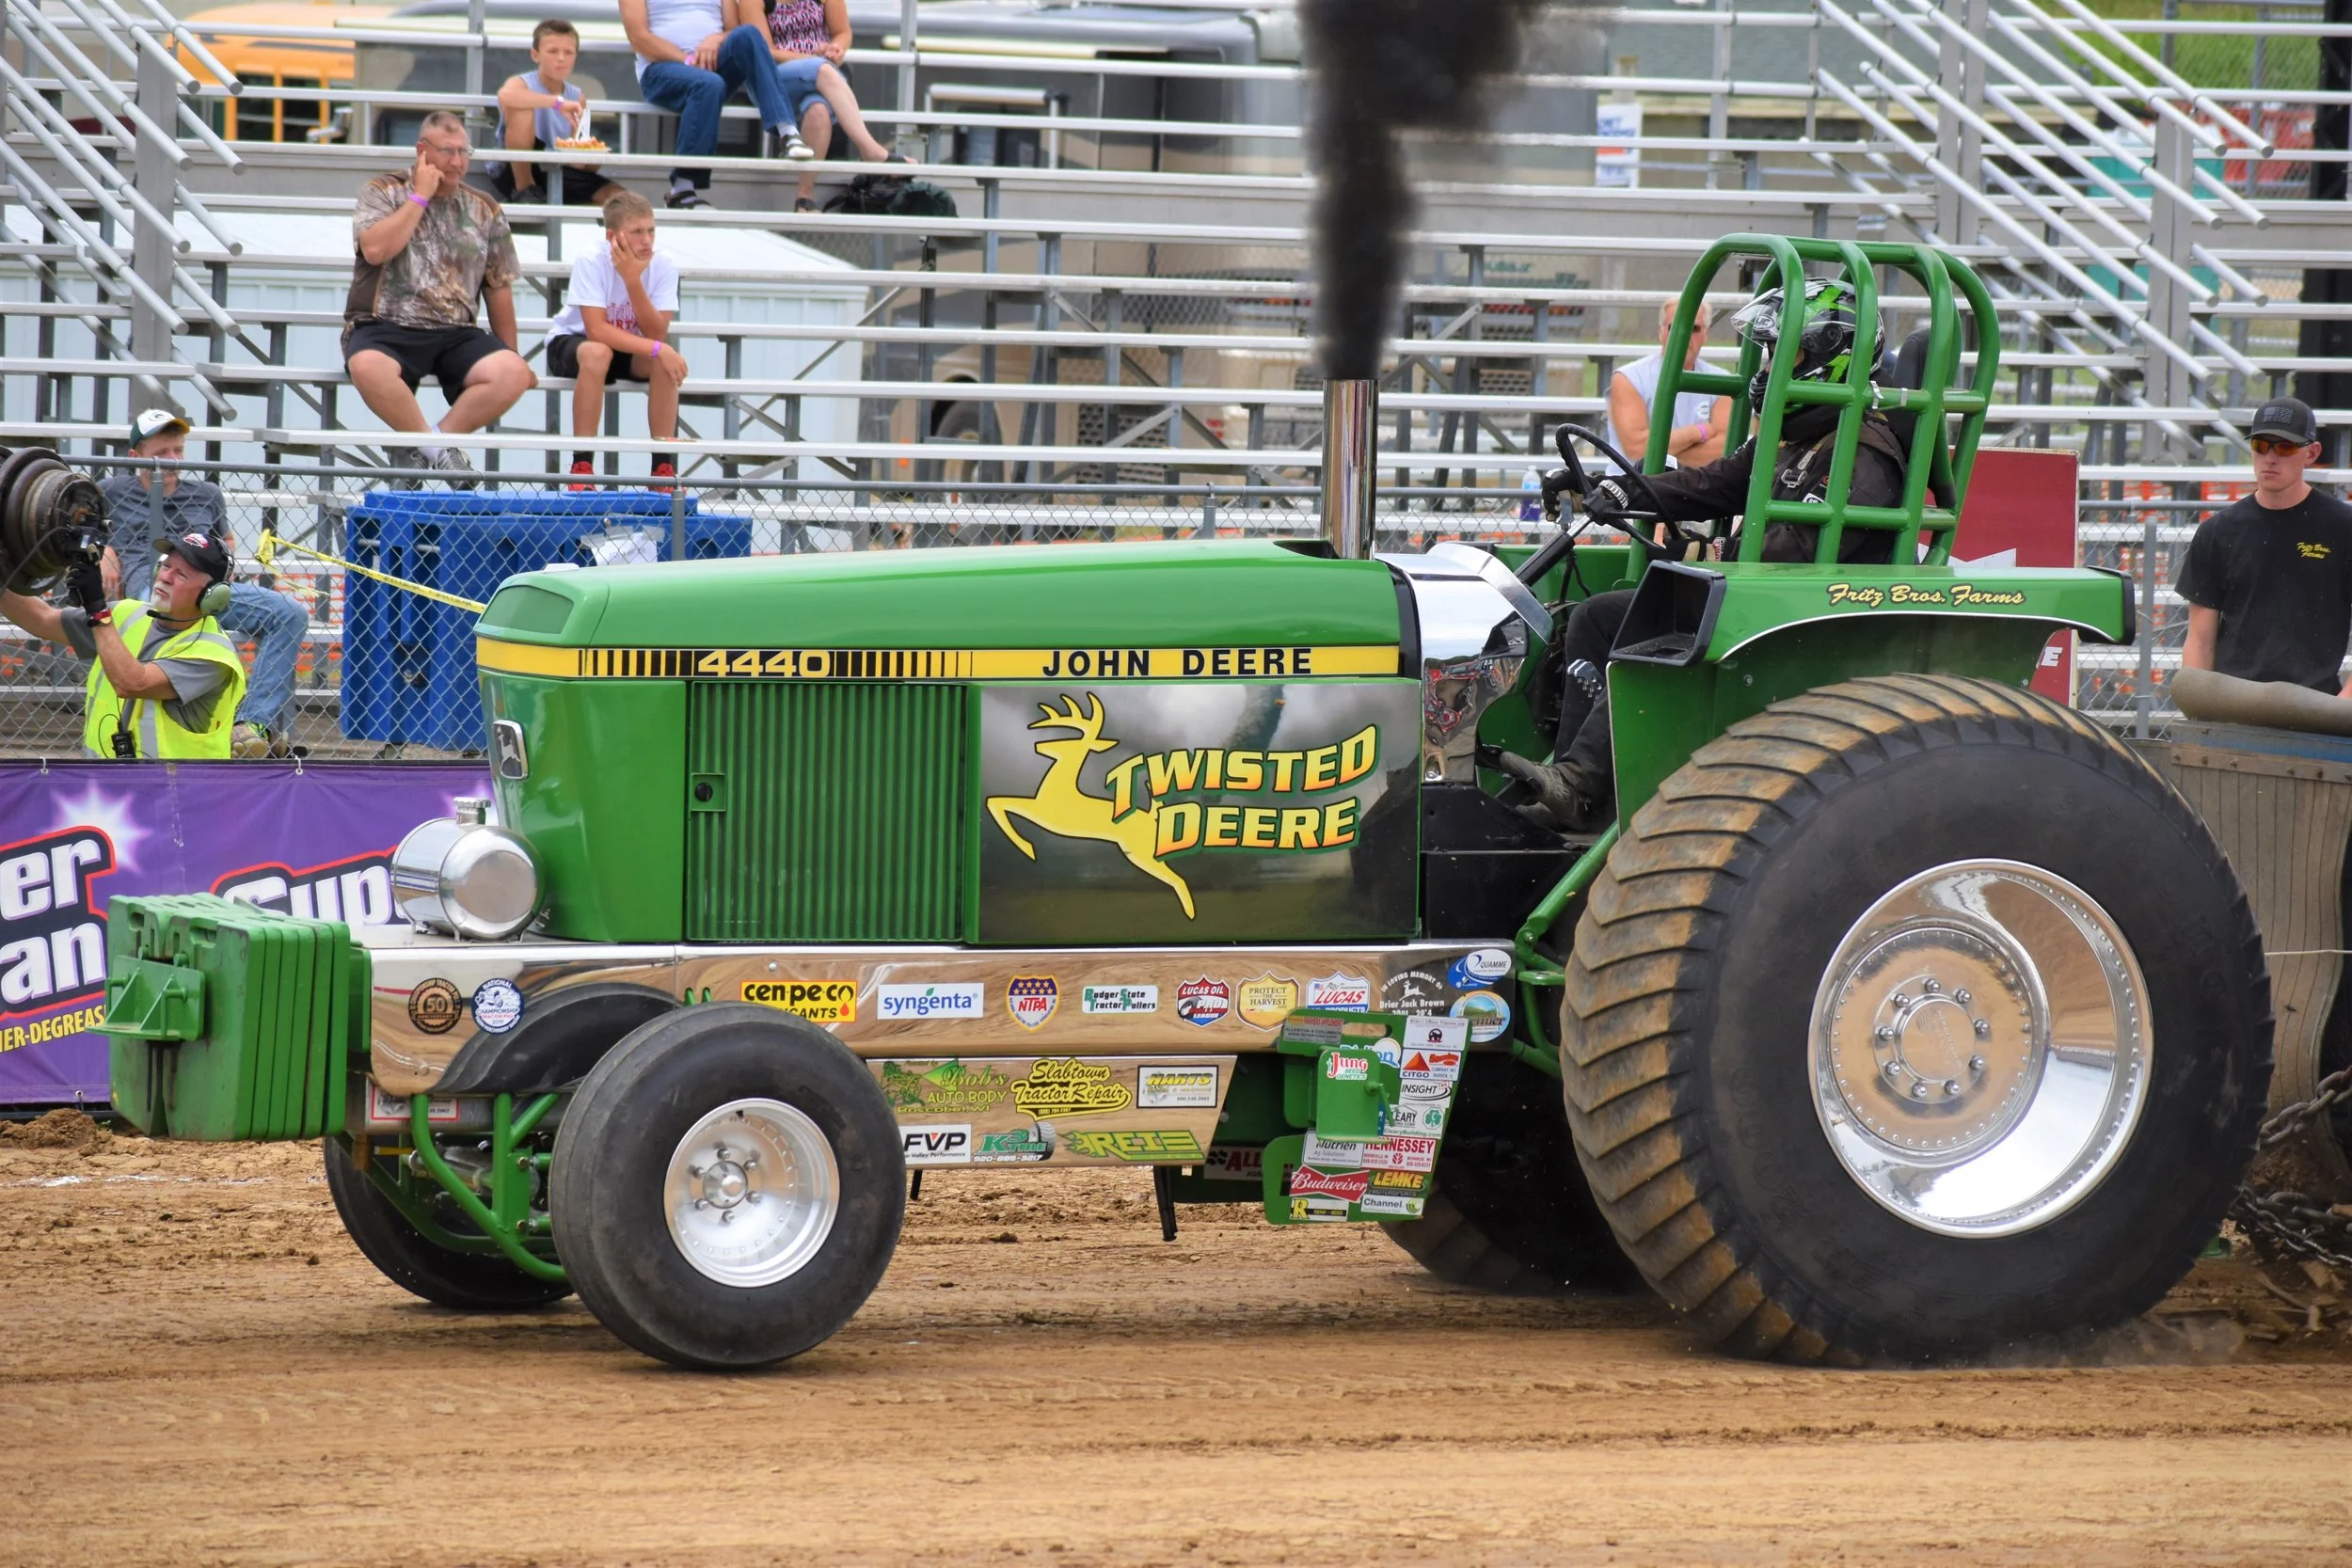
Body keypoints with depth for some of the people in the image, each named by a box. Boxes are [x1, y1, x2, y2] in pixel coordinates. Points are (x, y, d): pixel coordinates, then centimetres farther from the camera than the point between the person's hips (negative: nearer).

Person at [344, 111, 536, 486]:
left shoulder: (484, 211, 15)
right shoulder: (382, 192, 6)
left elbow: (498, 287, 20)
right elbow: (375, 250, -13)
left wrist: (509, 354, 19)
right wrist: (420, 196, -6)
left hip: (456, 335, 3)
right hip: (386, 329, -3)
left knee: (511, 374, -27)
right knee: (368, 367, -39)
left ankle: (419, 447, -16)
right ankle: (437, 448, -18)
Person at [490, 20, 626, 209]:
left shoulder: (577, 97, 7)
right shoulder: (523, 83, -8)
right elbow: (505, 95, -36)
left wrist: (587, 161, -19)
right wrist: (558, 102, -37)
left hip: (557, 173, 4)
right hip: (515, 172, -4)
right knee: (520, 109, -29)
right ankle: (523, 189, -16)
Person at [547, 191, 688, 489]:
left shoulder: (663, 268, -15)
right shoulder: (591, 264, -26)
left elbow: (656, 335, -23)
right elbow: (597, 331, -34)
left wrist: (633, 281, -35)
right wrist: (656, 348, -40)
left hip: (629, 351, 4)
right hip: (569, 343, -4)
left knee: (664, 361, -28)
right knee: (597, 353, -38)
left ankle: (663, 464, -17)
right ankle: (582, 463, -29)